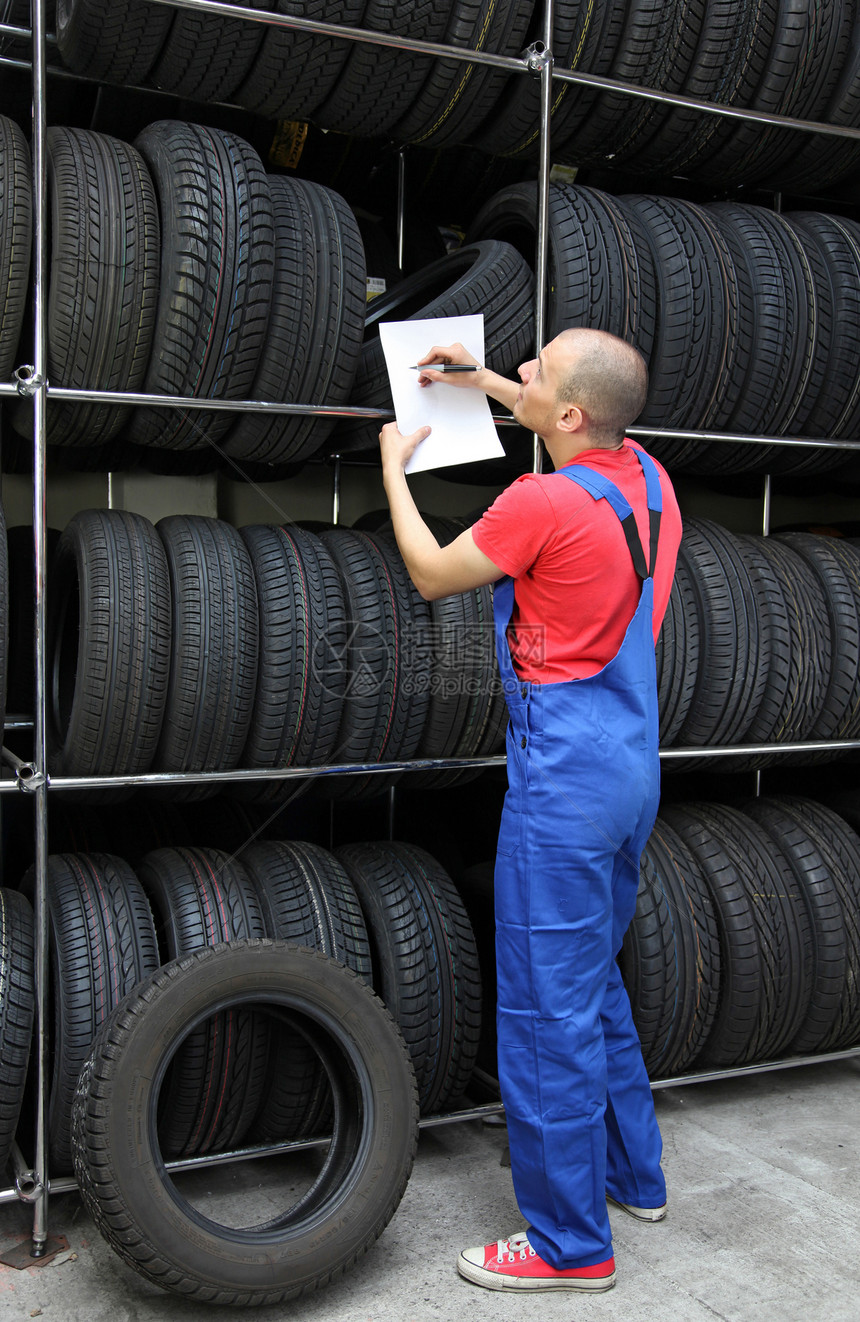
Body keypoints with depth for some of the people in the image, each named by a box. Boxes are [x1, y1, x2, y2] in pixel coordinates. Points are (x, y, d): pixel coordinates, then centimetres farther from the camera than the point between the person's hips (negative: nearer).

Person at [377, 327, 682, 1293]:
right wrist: (485, 382, 29)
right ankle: (633, 1175, 37)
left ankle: (570, 1242, 13)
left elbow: (431, 575, -3)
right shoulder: (646, 478, 4)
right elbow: (588, 429, 30)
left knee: (548, 1007, 1)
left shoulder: (543, 503, -20)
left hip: (565, 778, -9)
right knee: (596, 979, 23)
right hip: (633, 768, 9)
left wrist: (393, 469, 11)